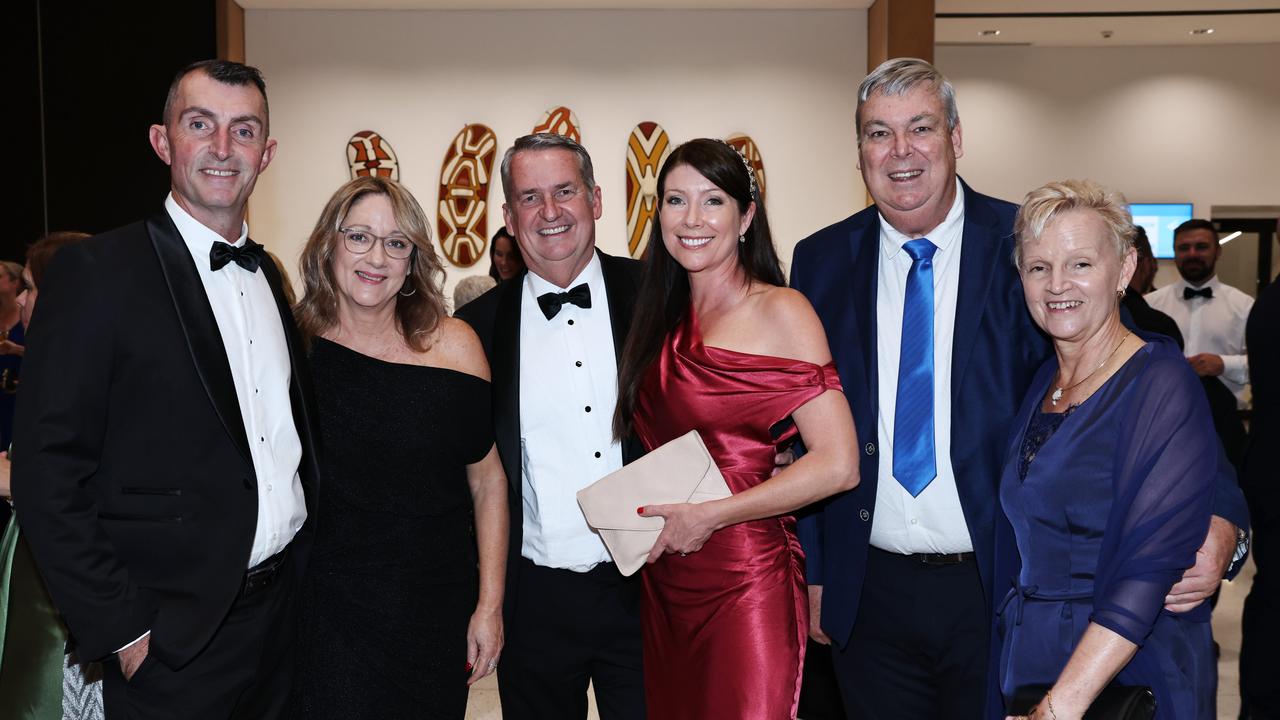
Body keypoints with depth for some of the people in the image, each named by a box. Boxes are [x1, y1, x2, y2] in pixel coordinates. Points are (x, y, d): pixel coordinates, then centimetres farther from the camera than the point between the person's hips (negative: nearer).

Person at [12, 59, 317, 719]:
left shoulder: (267, 275, 9)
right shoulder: (94, 273, -12)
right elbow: (48, 476, -14)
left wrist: (305, 555, 9)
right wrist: (123, 633, -14)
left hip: (284, 608, 6)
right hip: (174, 639, -6)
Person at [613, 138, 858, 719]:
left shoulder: (780, 310, -11)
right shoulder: (665, 317, 9)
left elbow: (838, 465, -18)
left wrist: (707, 516, -15)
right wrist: (642, 512, -1)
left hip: (745, 579, -6)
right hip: (664, 583, 6)